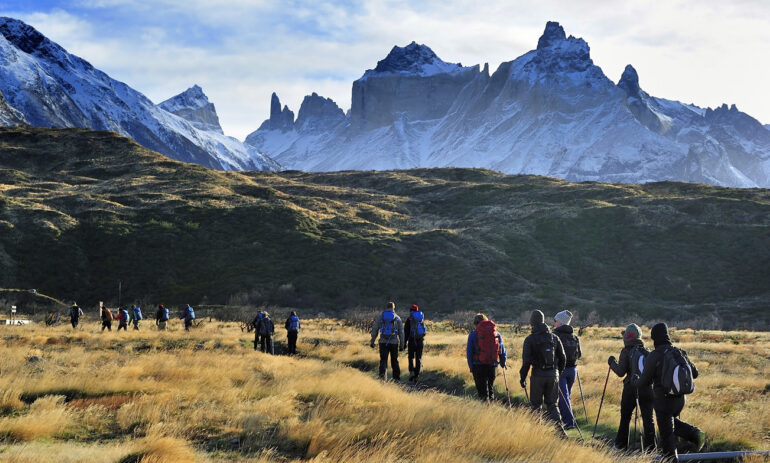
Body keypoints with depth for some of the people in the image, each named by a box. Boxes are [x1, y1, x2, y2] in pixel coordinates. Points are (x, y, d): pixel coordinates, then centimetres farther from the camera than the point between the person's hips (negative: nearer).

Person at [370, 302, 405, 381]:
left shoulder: (380, 317, 5)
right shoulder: (397, 318, 4)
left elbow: (374, 330, 5)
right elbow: (401, 332, 4)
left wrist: (372, 342, 12)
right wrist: (401, 345, 8)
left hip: (383, 342, 0)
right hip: (394, 342, 0)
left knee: (383, 360, 0)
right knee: (394, 361, 12)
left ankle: (382, 374, -23)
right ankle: (396, 378, 16)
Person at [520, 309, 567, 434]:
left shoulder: (530, 339, -7)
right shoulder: (554, 337, 5)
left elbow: (526, 361, -10)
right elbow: (563, 358, 9)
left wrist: (523, 378, 0)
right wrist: (558, 372, 22)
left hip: (538, 375, -3)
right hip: (553, 375, 3)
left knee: (536, 404, 9)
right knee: (551, 404, 12)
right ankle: (559, 427, -5)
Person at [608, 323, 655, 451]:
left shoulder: (626, 352, -6)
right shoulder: (647, 351, 6)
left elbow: (621, 372, -8)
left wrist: (612, 362, 7)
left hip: (631, 389, -3)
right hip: (647, 388, 3)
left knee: (625, 416, 12)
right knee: (648, 418, 4)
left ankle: (621, 444, 20)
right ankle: (650, 445, 0)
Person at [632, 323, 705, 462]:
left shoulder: (653, 357, -18)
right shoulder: (680, 353, -1)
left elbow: (643, 383, -14)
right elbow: (694, 374, 9)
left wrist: (634, 380, 9)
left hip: (663, 401, -5)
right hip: (680, 398, 5)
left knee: (667, 435, 8)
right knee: (672, 421, 29)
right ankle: (695, 434, 8)